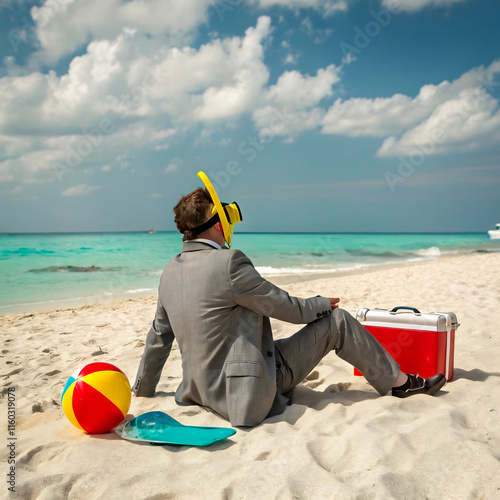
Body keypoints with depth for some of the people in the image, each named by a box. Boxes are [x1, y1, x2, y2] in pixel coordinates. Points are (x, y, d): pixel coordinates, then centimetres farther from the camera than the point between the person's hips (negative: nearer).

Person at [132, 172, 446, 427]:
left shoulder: (171, 270, 4)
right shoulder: (229, 262, -22)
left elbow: (159, 336, 13)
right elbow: (286, 307, -12)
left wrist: (143, 389, 27)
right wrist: (321, 304, 9)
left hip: (203, 392, 9)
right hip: (248, 394, -8)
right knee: (336, 321, 2)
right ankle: (398, 381, 21)